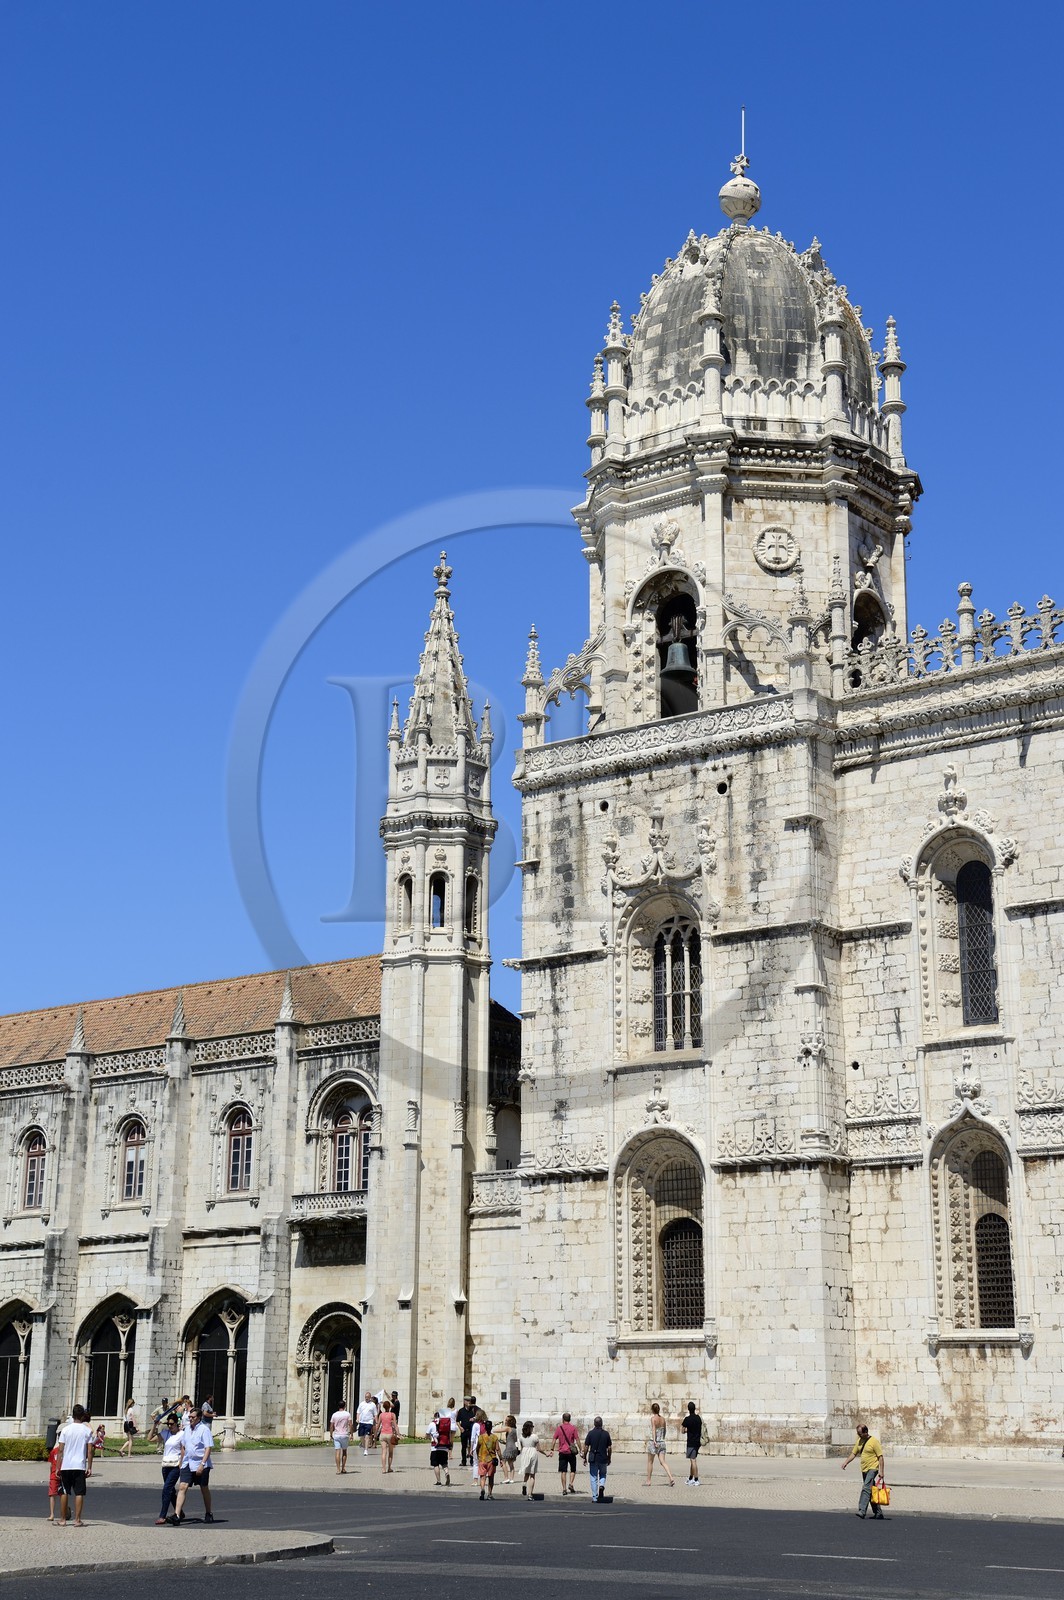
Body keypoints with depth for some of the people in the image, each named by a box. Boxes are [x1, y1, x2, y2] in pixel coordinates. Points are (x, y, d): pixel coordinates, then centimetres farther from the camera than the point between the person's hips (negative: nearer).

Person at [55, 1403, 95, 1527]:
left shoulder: (65, 1430, 0)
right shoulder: (87, 1430, 0)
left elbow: (60, 1450, -2)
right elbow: (90, 1450, -2)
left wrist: (58, 1467, 3)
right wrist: (89, 1467, 3)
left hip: (66, 1465, 1)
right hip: (80, 1466, -1)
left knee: (64, 1493, 9)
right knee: (79, 1493, 2)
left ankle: (62, 1520, 13)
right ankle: (77, 1520, -2)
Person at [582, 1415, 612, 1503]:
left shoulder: (591, 1433, -5)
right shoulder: (606, 1434, -2)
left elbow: (586, 1447, -5)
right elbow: (609, 1448, 1)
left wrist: (584, 1458, 5)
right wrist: (609, 1458, 14)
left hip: (593, 1459, -1)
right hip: (603, 1459, 1)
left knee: (593, 1478, 7)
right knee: (603, 1475, 21)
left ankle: (595, 1498, 6)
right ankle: (602, 1486, -9)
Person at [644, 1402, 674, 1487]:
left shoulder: (653, 1418, -9)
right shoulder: (663, 1419, 8)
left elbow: (653, 1429, -21)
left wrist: (654, 1441, -30)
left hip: (653, 1442, -5)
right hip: (661, 1442, 5)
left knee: (650, 1462, 9)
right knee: (663, 1462, 1)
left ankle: (648, 1480, 16)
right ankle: (671, 1478, -16)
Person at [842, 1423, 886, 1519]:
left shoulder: (874, 1441, -11)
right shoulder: (859, 1441, 11)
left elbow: (881, 1457, -11)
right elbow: (854, 1453, 16)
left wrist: (881, 1471, -16)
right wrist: (846, 1462, 1)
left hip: (873, 1468, -8)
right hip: (864, 1469, 8)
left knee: (866, 1489, -19)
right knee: (870, 1492, 10)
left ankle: (862, 1511, -25)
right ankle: (878, 1513, 17)